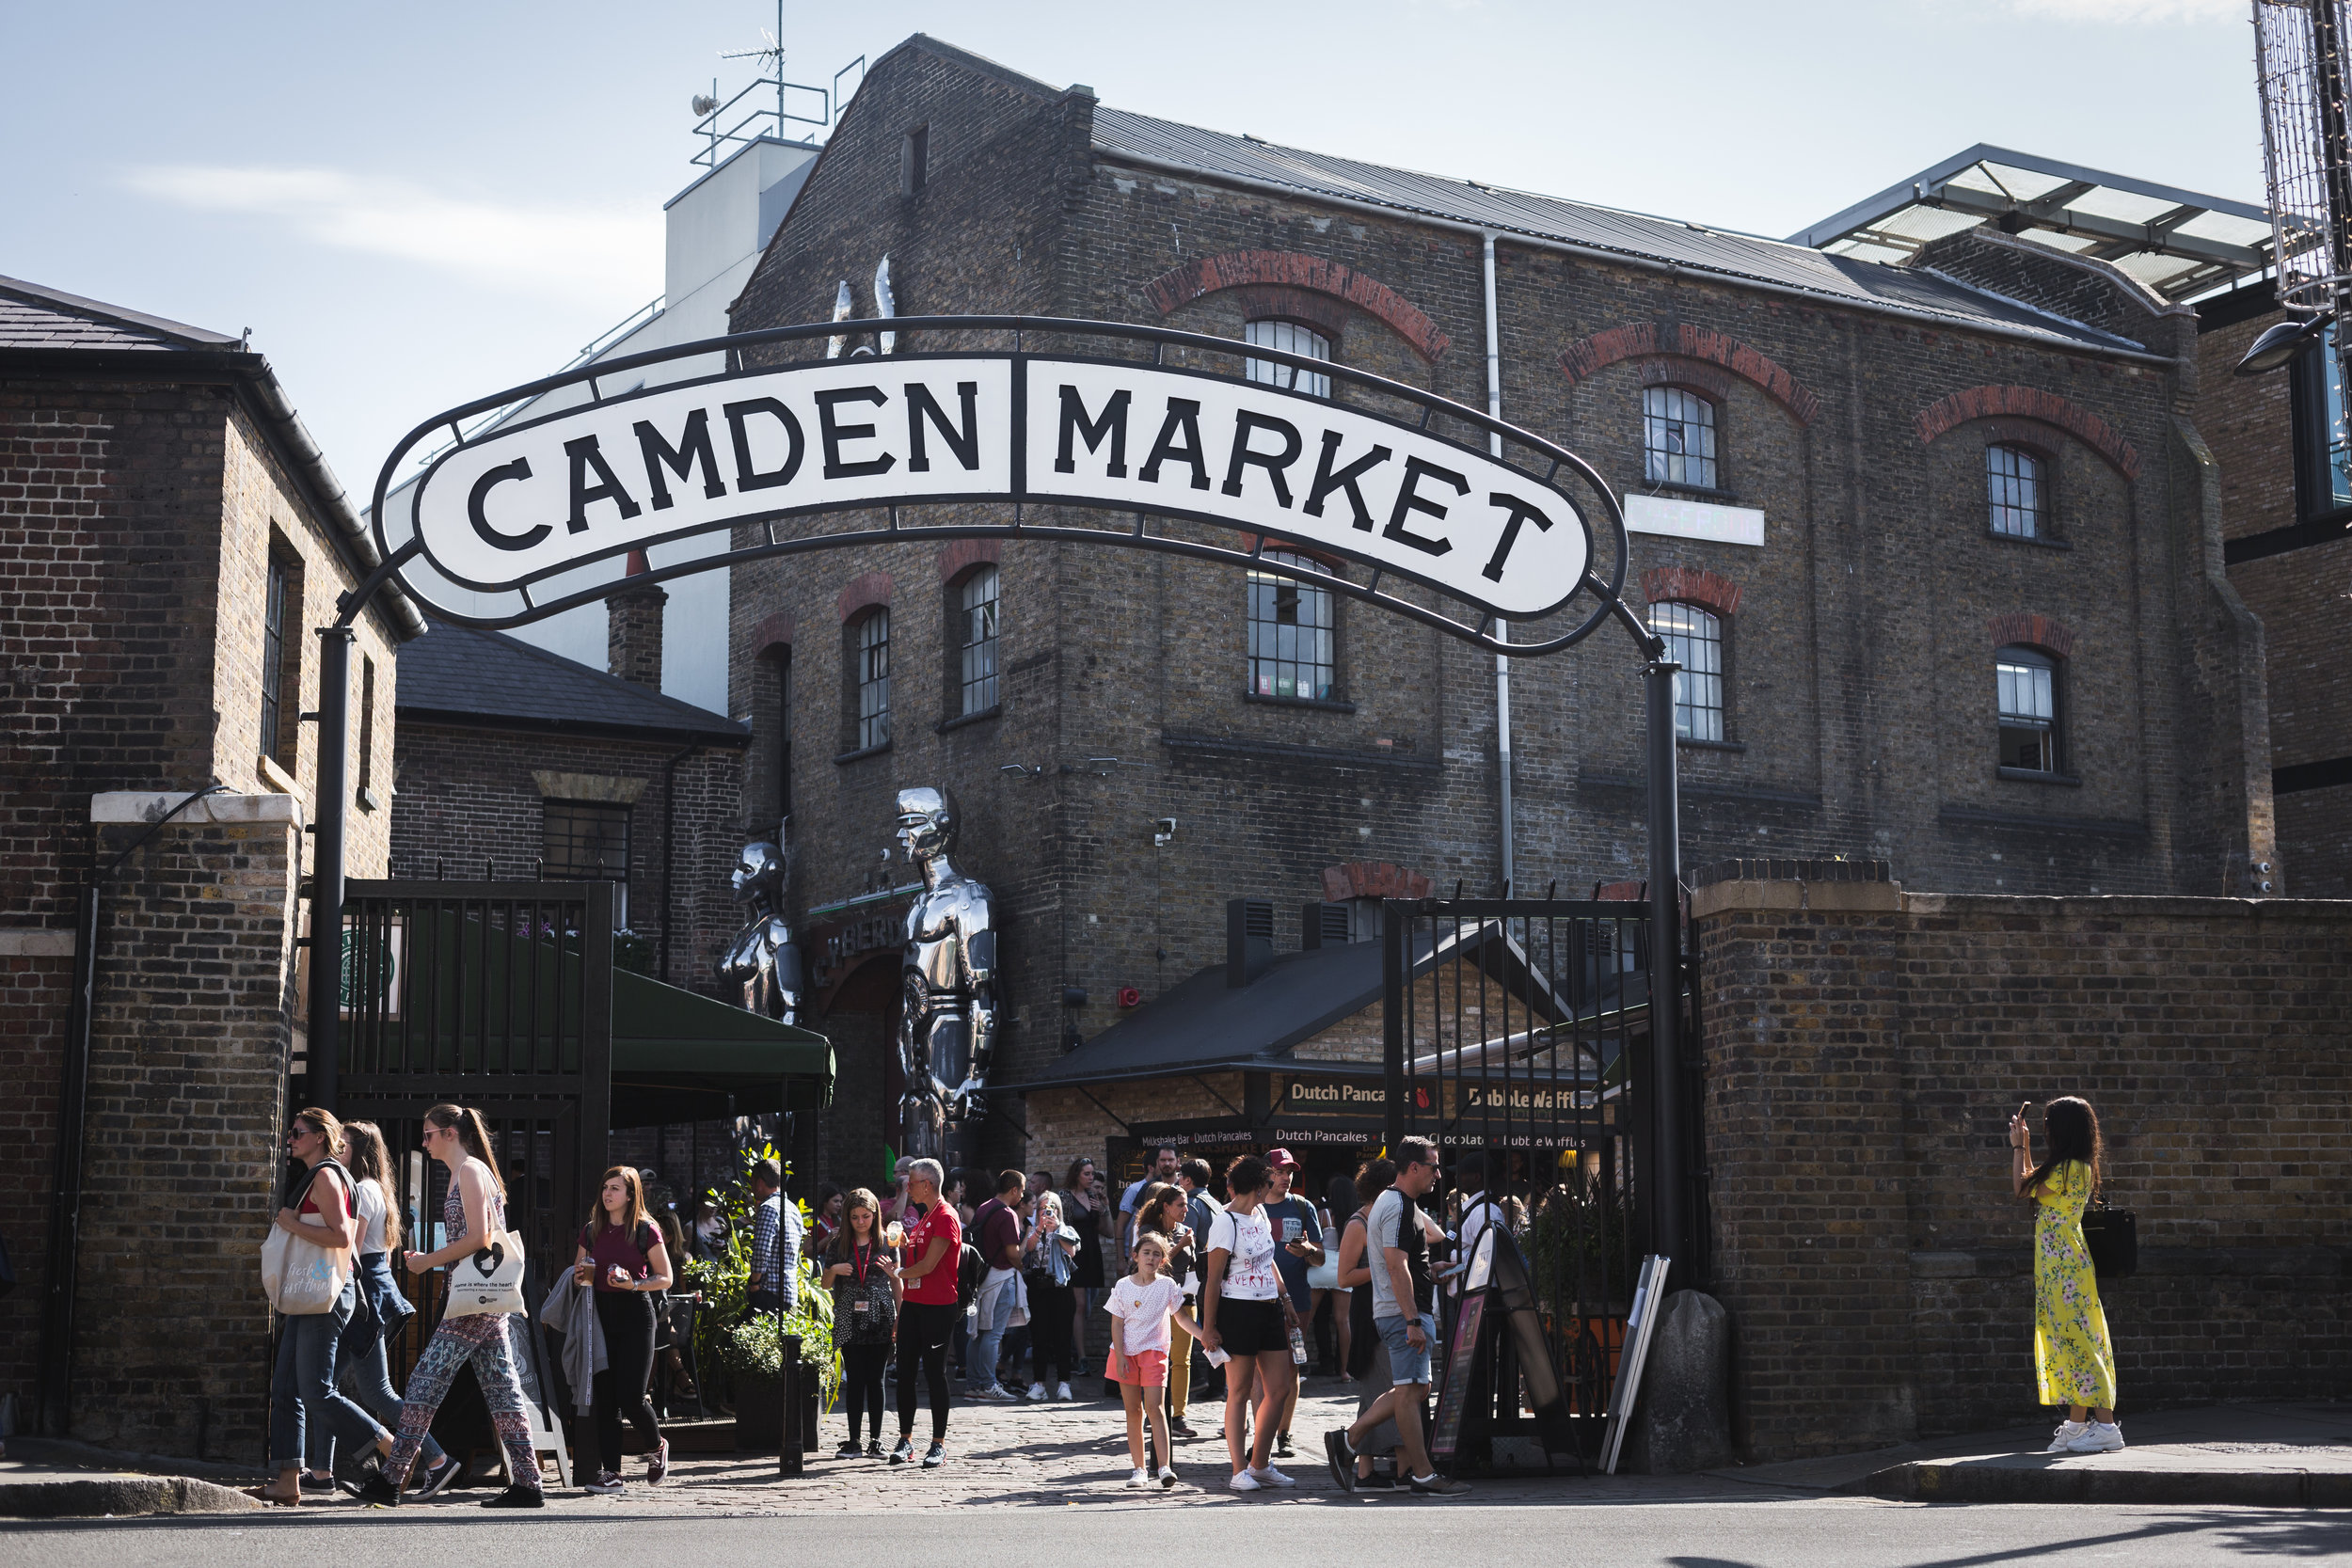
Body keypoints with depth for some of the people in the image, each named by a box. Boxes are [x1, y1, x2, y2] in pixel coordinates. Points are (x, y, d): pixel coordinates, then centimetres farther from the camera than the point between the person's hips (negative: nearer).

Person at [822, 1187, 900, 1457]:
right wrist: (834, 1270, -11)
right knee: (855, 1380, 1)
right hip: (850, 1321, 0)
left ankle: (875, 1440, 8)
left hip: (880, 1320, 0)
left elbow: (897, 1284, 7)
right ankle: (853, 1440, 6)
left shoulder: (886, 1244, 5)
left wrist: (899, 1319, -6)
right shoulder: (838, 1245, 6)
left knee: (875, 1379, 3)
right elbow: (826, 1285, 9)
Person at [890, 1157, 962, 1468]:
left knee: (934, 1373, -4)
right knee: (905, 1372, 6)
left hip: (938, 1306, -9)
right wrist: (905, 1244, 9)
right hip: (913, 1303, 9)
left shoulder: (945, 1217, -12)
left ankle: (939, 1445, 2)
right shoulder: (924, 1217, 18)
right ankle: (905, 1440, 13)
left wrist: (898, 1273, -2)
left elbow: (928, 1265, -15)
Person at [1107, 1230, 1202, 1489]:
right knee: (1133, 1411, 6)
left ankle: (1165, 1467, -19)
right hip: (1127, 1352, 2)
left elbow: (1182, 1318, 10)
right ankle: (1139, 1468, 12)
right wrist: (1120, 1357, -8)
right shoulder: (1123, 1286, 1)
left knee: (1154, 1408, -13)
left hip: (1154, 1352, -1)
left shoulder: (1167, 1286, 1)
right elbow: (1117, 1325, 1)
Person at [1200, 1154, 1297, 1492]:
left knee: (1279, 1387, 6)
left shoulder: (1259, 1214, 13)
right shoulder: (1226, 1223, -12)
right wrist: (1208, 1326, -13)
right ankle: (1239, 1471, 1)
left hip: (1269, 1309, 8)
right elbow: (1213, 1279, -12)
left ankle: (1259, 1464, 16)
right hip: (1238, 1310, -8)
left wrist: (1283, 1295, 22)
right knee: (1239, 1391, -4)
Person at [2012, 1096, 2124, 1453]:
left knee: (2073, 1338, -11)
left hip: (2064, 1265, -10)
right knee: (2069, 1337, 10)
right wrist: (2025, 1145, 28)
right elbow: (2034, 1185, 26)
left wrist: (2018, 1147, 2)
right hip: (2062, 1265, 10)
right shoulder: (2076, 1167, 14)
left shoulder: (2068, 1168, -16)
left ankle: (2106, 1425, -13)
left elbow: (2023, 1189, -9)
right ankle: (2076, 1425, 13)